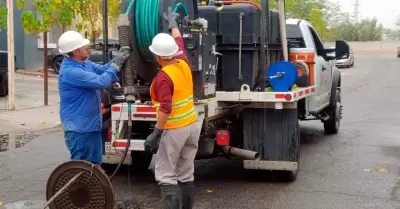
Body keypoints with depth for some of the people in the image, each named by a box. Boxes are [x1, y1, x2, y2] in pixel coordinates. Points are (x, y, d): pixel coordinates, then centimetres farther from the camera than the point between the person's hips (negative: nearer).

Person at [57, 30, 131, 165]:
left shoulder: (84, 63, 5)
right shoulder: (70, 71, -26)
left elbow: (102, 70, 18)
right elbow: (101, 81, -26)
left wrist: (116, 60, 0)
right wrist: (116, 64, -14)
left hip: (91, 125, 10)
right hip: (79, 128, -10)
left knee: (94, 163, 20)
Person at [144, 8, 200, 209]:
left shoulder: (164, 77, -18)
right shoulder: (183, 64, 4)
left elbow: (165, 109, -24)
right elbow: (179, 42, 24)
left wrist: (156, 134, -20)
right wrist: (173, 22, 38)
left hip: (174, 130, -8)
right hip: (191, 126, 8)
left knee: (166, 176, -2)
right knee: (186, 175, 13)